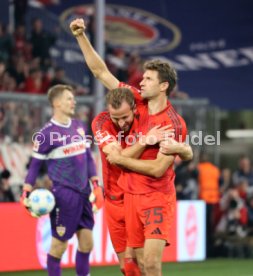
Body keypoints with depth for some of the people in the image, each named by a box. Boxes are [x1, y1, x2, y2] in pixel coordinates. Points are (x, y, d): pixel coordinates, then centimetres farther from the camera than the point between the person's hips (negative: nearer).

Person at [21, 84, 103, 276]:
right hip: (64, 194, -6)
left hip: (83, 192, 6)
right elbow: (35, 165, -5)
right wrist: (26, 193, -11)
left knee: (87, 242, 8)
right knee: (59, 244, -1)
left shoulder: (79, 126, 9)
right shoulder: (47, 133, -9)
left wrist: (95, 184, 13)